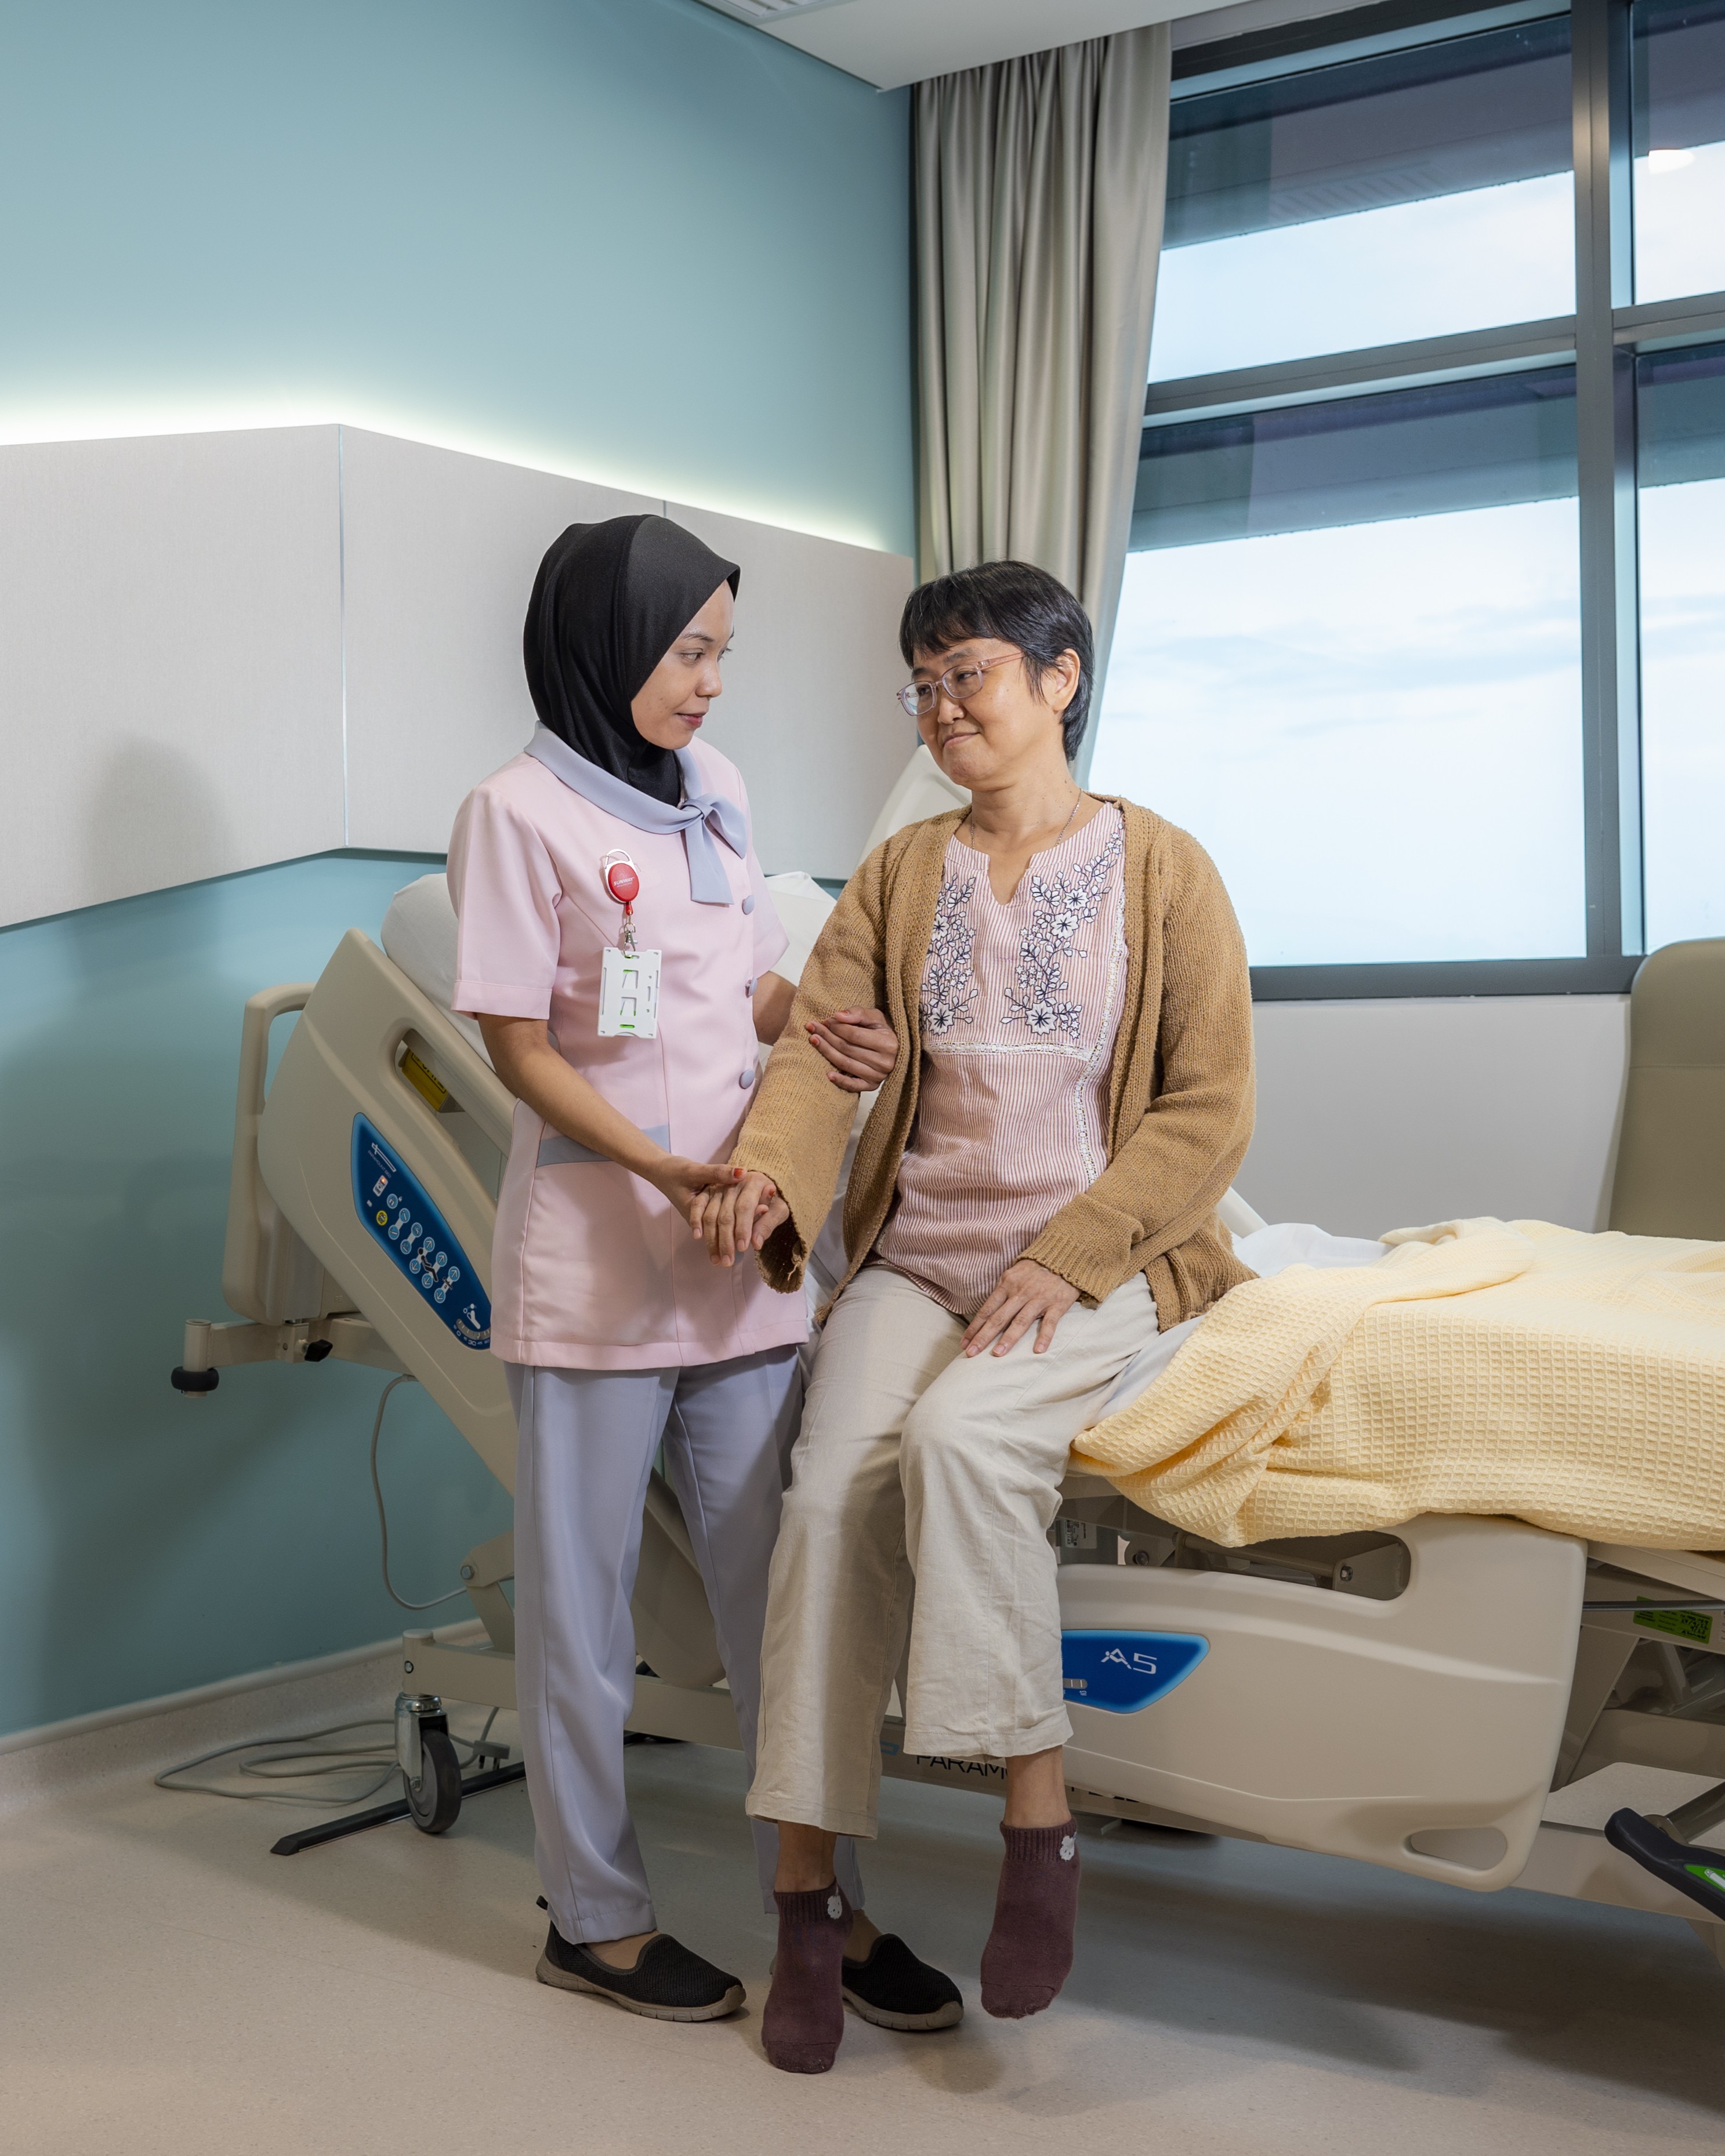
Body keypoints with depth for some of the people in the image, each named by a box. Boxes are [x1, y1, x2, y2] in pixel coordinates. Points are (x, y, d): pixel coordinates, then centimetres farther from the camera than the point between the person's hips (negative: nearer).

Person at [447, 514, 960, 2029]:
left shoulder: (710, 787, 13)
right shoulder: (523, 809, -6)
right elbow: (520, 1046, -9)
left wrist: (820, 1033, -3)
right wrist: (671, 1173, -20)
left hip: (741, 1251, 6)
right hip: (594, 1263, -6)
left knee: (779, 1585, 9)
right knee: (586, 1602, 7)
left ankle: (823, 1903, 19)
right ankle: (596, 1916, 22)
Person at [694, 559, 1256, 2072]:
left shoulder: (1163, 869, 1)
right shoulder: (901, 873, 12)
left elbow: (1209, 1111, -3)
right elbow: (821, 1042, -1)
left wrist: (1069, 1258, -14)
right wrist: (771, 1166, -24)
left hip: (1096, 1261, -3)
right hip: (917, 1254, 3)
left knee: (959, 1434, -33)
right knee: (826, 1493, -21)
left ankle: (1039, 1829, -18)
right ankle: (808, 1905, -11)